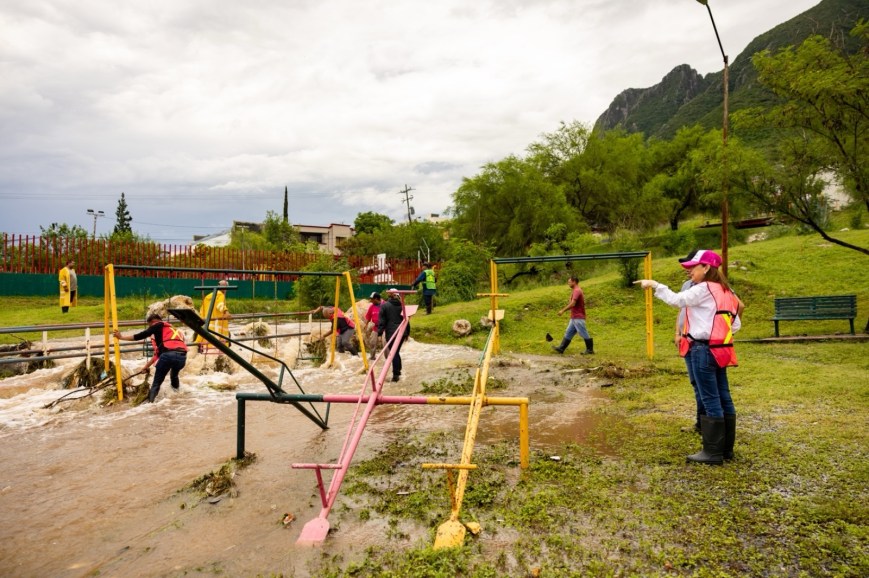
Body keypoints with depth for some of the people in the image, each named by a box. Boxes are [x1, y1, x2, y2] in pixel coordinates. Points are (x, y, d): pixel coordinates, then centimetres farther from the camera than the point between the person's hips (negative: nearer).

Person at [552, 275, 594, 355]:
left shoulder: (577, 291, -16)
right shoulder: (576, 291, 16)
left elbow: (572, 303, -24)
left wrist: (563, 310, -19)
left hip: (578, 318, -11)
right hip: (574, 317, 11)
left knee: (584, 334, -2)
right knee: (568, 333, 10)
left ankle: (590, 350, 6)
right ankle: (561, 348, 13)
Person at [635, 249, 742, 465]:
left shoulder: (704, 289, -13)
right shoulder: (724, 291, 14)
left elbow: (676, 299, -16)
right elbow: (736, 324, 17)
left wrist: (654, 285, -7)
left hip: (704, 350, -9)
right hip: (719, 350, 9)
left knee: (710, 400, -3)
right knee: (723, 398, 12)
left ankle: (713, 452, 5)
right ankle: (726, 448, 21)